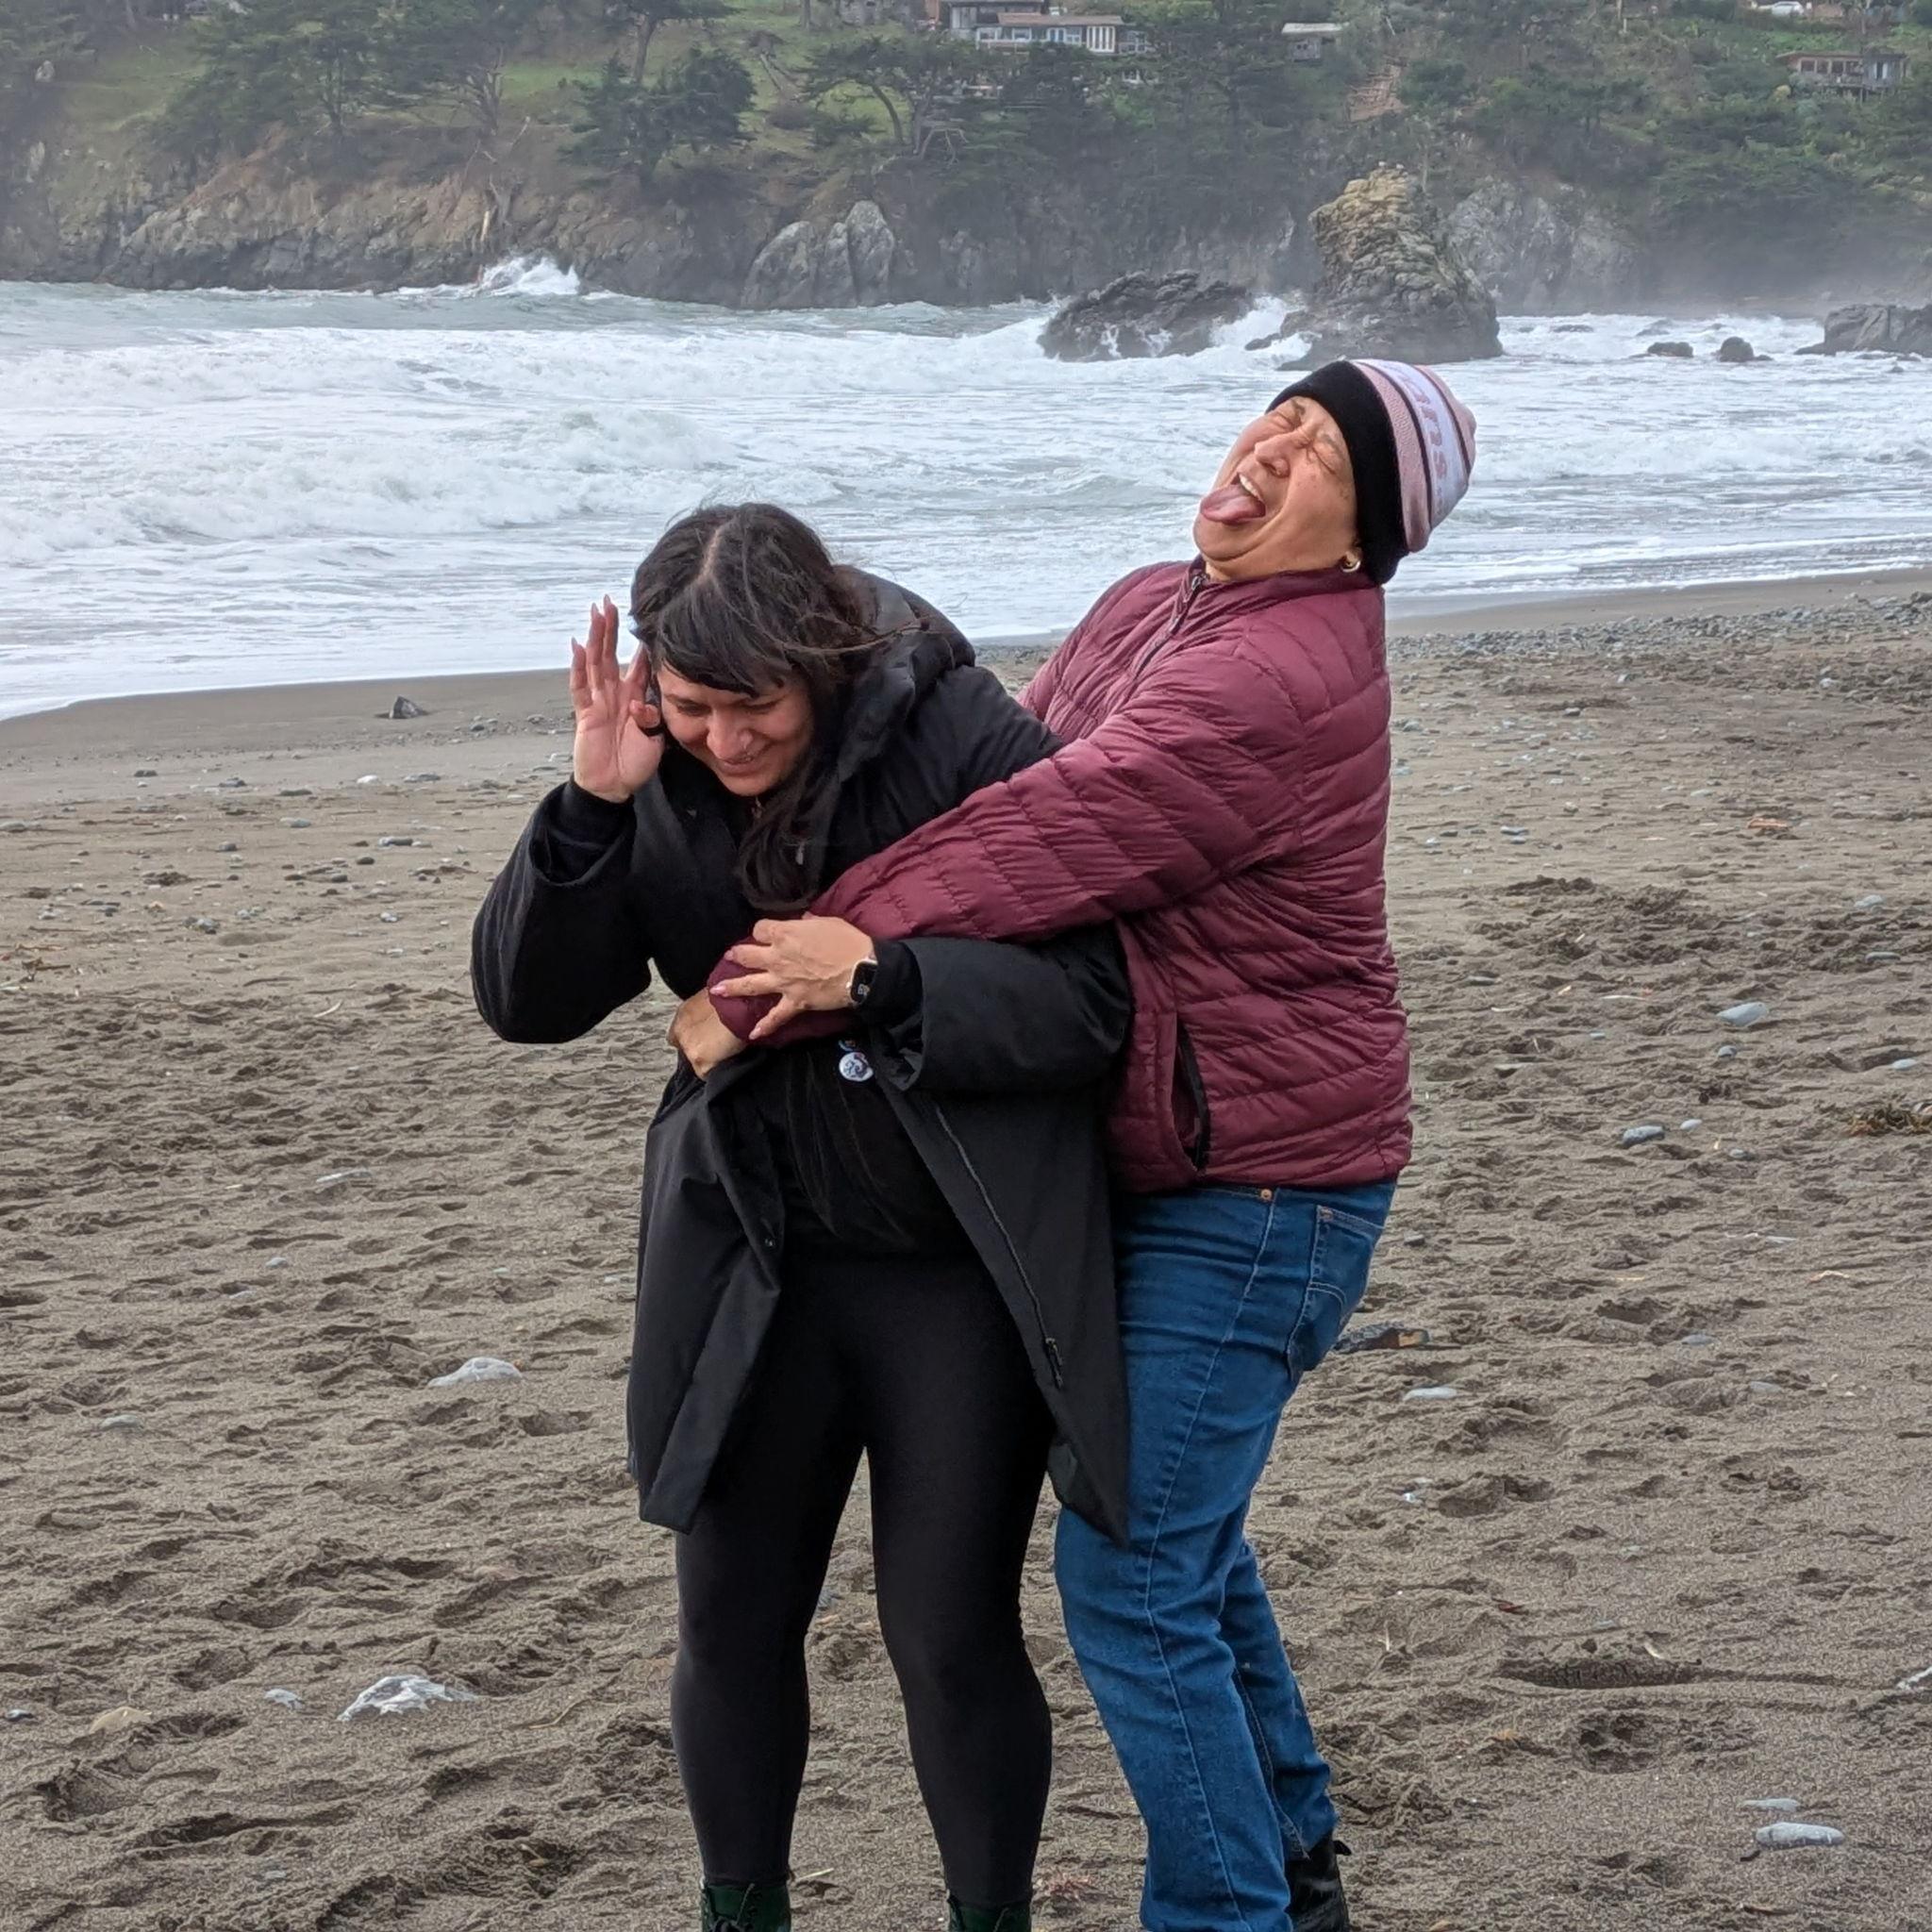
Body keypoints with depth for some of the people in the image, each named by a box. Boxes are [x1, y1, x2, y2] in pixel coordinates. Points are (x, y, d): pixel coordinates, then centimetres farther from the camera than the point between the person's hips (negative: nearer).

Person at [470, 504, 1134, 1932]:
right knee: (733, 1621, 13)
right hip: (754, 1263, 4)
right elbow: (525, 1001, -6)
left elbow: (1090, 1004, -18)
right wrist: (589, 811, -21)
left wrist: (885, 981, -31)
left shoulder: (971, 744, -18)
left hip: (960, 1266, -4)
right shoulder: (655, 783, -5)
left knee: (951, 1634, 3)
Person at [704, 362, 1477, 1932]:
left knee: (1131, 1578, -8)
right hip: (1152, 1163, 10)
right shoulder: (1147, 612, 9)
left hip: (1260, 1185, -10)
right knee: (1182, 1534, 22)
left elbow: (1052, 833, -27)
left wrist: (852, 951, -27)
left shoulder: (1282, 679, -23)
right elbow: (1009, 782, 8)